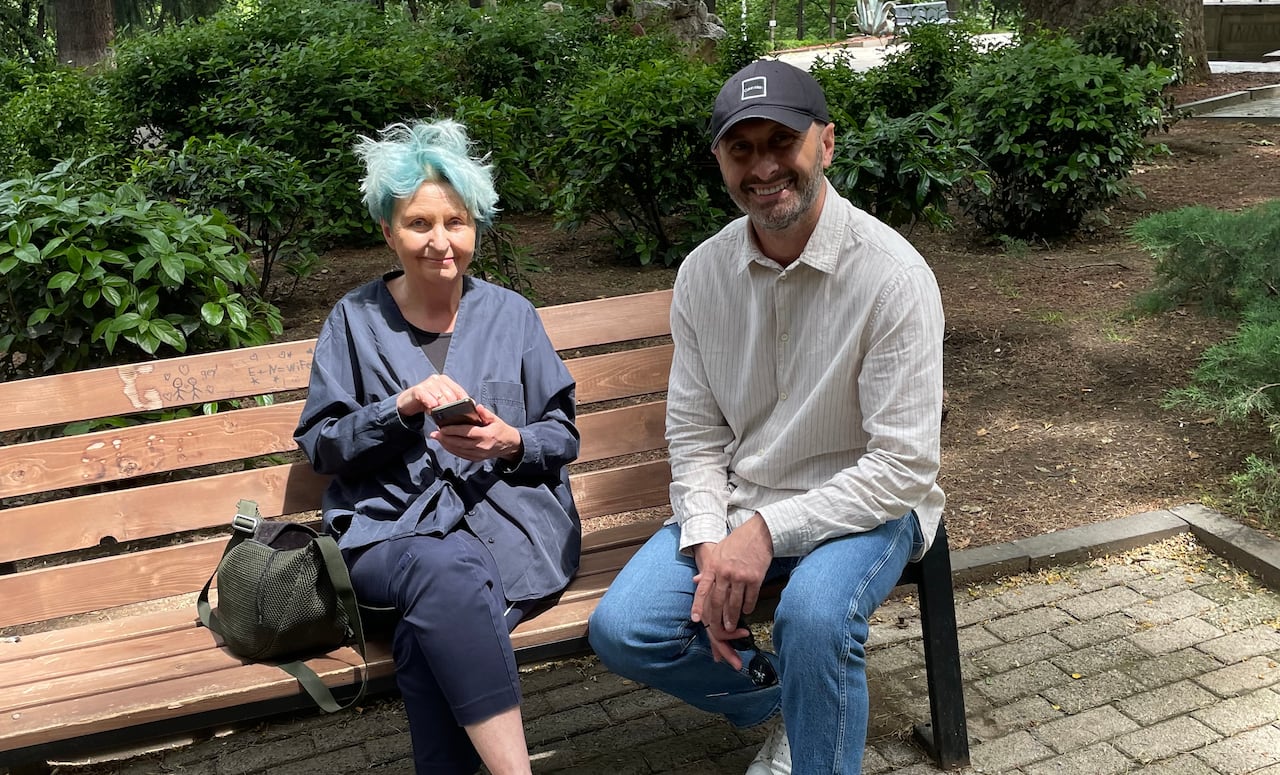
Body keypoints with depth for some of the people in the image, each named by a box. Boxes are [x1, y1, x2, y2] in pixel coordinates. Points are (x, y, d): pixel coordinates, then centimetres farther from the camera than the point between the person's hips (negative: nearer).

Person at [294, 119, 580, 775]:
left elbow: (563, 437, 12)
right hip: (390, 527, 0)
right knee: (450, 567, -37)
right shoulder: (355, 320, 11)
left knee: (430, 635, -33)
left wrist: (509, 443, -11)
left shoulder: (510, 314, 12)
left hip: (507, 516, 0)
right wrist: (403, 406, -11)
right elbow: (320, 445, 6)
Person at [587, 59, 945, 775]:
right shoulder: (704, 272, -2)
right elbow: (695, 434, 3)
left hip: (862, 505, -5)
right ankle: (785, 696, 14)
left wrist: (767, 529, -24)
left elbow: (903, 466, -18)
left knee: (814, 614, -36)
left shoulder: (893, 274, -18)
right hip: (737, 505, 5)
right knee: (620, 631, -11)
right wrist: (710, 549, -13)